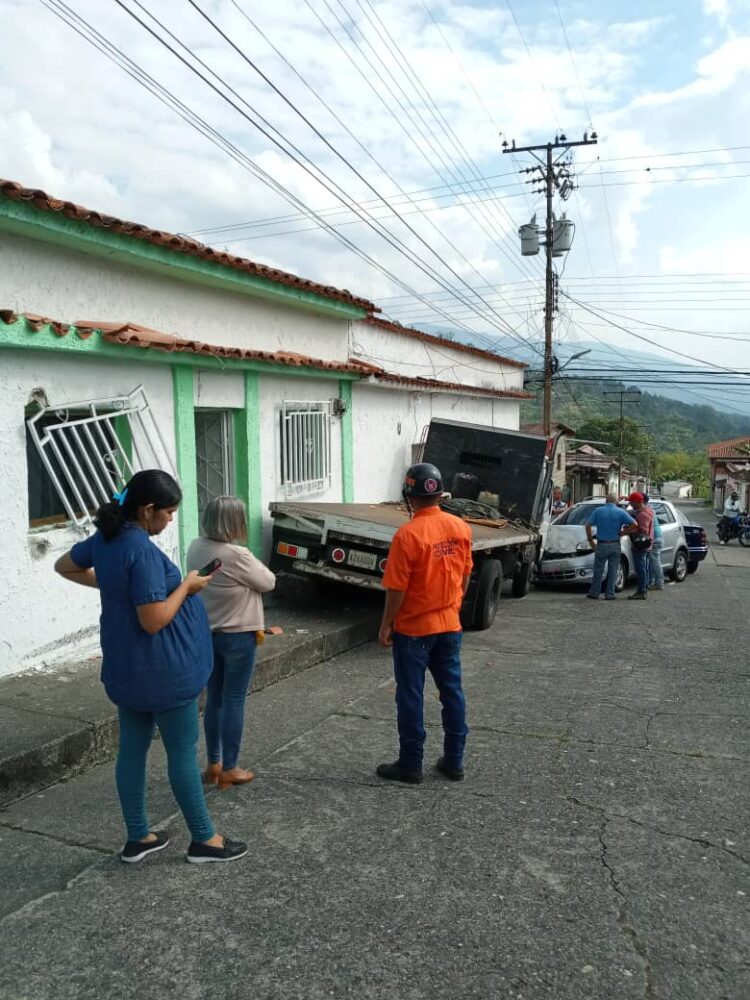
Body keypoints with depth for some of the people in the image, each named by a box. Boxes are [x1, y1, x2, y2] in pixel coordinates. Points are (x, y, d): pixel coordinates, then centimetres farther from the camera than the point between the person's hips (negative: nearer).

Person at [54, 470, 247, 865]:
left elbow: (64, 566, 20)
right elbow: (154, 620, -27)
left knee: (132, 749, 16)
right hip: (162, 670, -9)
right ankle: (204, 840, 20)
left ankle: (137, 838, 30)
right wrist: (187, 586, -14)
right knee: (182, 753, 5)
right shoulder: (143, 551, -26)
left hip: (125, 667, 9)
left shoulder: (104, 538, 2)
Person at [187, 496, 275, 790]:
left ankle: (213, 765, 27)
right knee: (234, 702, 4)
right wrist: (253, 566, 7)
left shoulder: (196, 549, -2)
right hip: (237, 636, -7)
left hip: (206, 633, 7)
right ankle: (229, 770, 14)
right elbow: (268, 583, -10)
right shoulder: (237, 555, -24)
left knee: (214, 699, 16)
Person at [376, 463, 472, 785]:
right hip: (449, 625, 6)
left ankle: (410, 765, 16)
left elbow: (397, 588, -17)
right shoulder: (461, 528, -2)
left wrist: (386, 625, -5)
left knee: (411, 696, 6)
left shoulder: (407, 535, -20)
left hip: (413, 628, -6)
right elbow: (465, 575, 8)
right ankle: (454, 761, 23)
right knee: (452, 691, 14)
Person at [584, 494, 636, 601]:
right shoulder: (621, 512, -1)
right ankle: (610, 594, 8)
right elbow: (634, 524, -10)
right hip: (615, 545, 0)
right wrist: (623, 532, 3)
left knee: (598, 570, 8)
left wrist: (590, 540, 2)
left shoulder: (598, 511, 0)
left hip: (601, 545, 0)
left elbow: (588, 525, -5)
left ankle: (594, 593, 11)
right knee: (613, 571, 7)